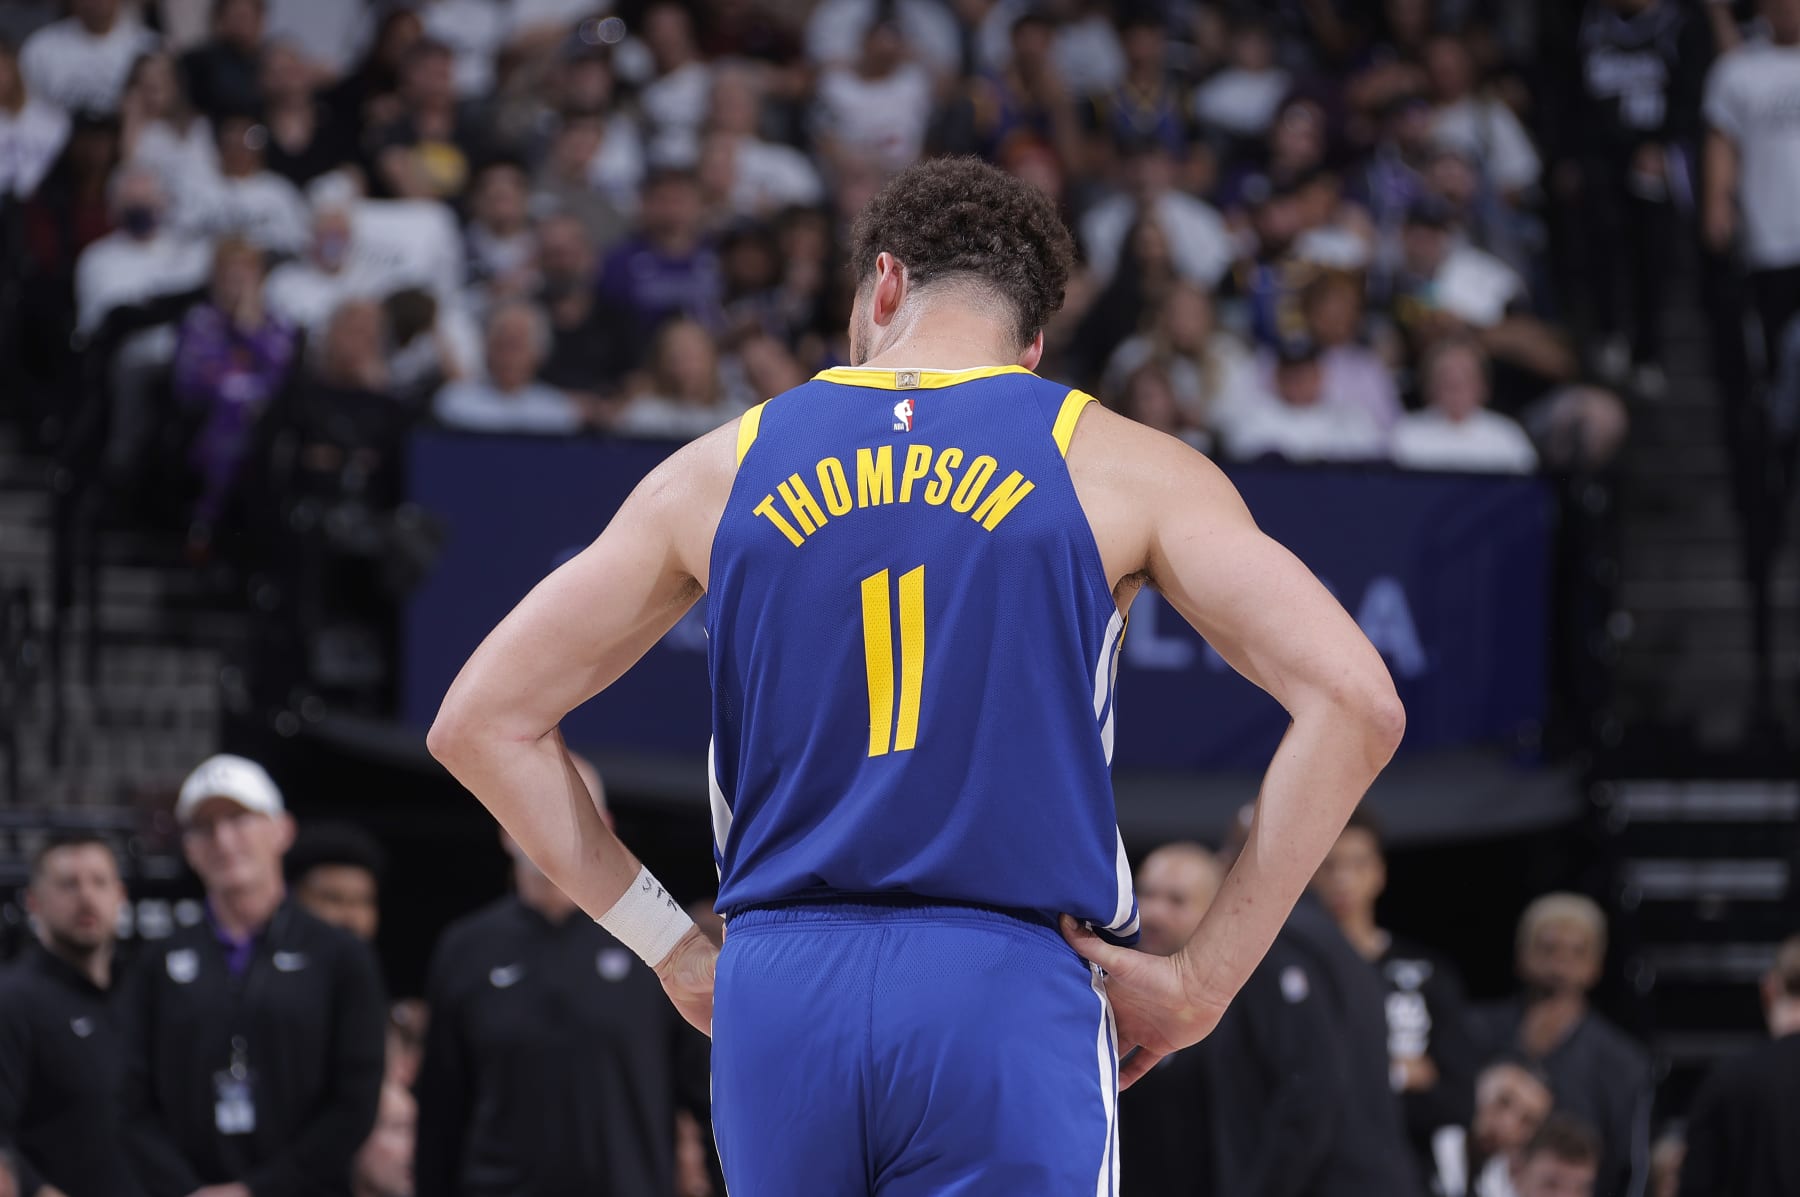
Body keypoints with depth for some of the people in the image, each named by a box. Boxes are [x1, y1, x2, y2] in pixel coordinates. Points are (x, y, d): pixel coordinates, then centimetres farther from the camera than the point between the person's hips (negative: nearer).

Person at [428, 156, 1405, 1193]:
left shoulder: (722, 471, 14)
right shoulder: (1119, 468, 6)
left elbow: (481, 721, 15)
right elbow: (1354, 700, -5)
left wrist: (674, 951, 16)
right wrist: (1203, 980, -1)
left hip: (777, 996, 3)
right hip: (1008, 994, -3)